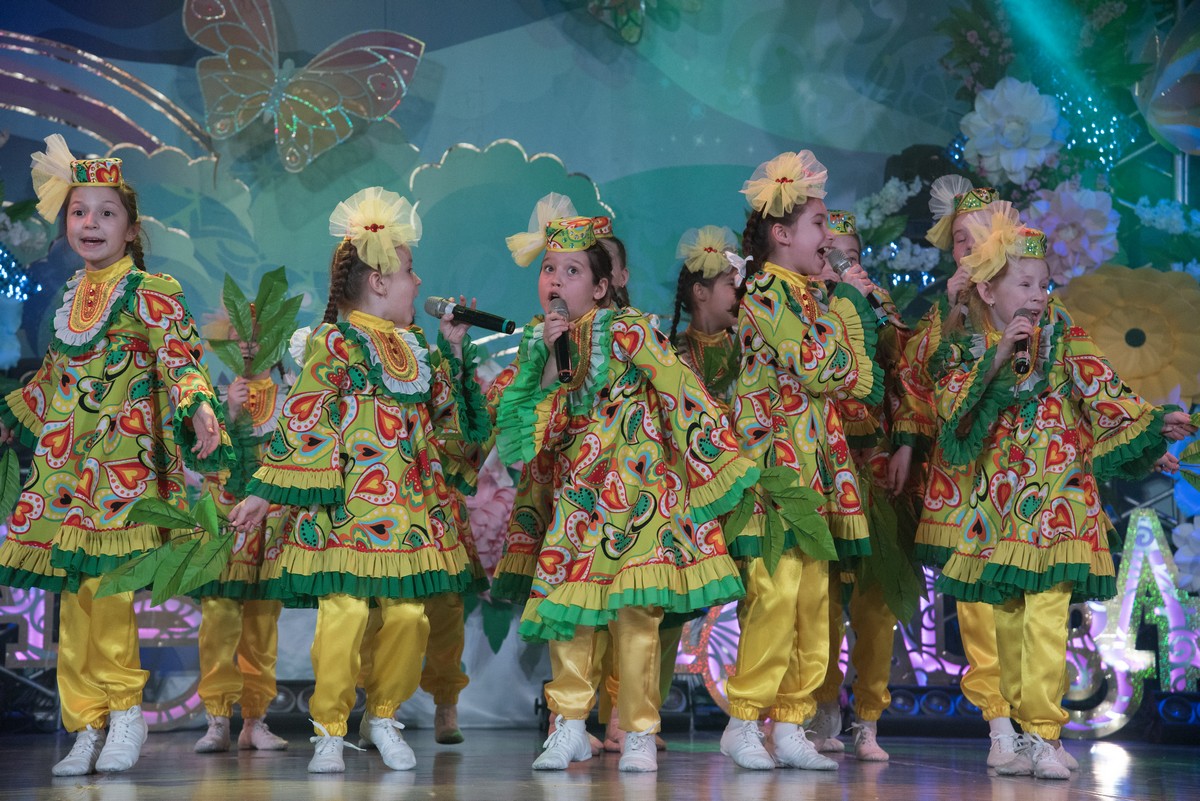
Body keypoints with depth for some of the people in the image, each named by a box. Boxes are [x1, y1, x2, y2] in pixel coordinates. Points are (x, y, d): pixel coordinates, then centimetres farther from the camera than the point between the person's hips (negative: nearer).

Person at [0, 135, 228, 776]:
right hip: (65, 460, 6)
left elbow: (180, 357, -13)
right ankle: (87, 728, 10)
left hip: (122, 456, -6)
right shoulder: (71, 296, 17)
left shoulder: (148, 291, -2)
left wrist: (199, 408, -30)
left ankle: (124, 710, 0)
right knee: (75, 592, 4)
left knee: (105, 582, -15)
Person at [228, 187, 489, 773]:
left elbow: (445, 414, 27)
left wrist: (454, 350, 19)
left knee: (407, 613, 3)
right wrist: (264, 493, -9)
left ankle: (383, 716, 21)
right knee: (344, 612, -10)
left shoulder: (412, 347, 17)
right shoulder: (334, 343, -4)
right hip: (347, 508, -6)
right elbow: (301, 422, -7)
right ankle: (329, 730, 3)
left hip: (412, 507, 6)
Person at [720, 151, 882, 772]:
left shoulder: (814, 297, 18)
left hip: (817, 464, 9)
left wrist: (858, 305, 12)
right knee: (776, 589, -13)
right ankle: (743, 722, -5)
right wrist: (845, 302, -7)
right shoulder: (766, 292, -8)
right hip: (776, 461, -9)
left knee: (812, 598, 7)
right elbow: (817, 369, -17)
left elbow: (856, 380, 20)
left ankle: (790, 725, 12)